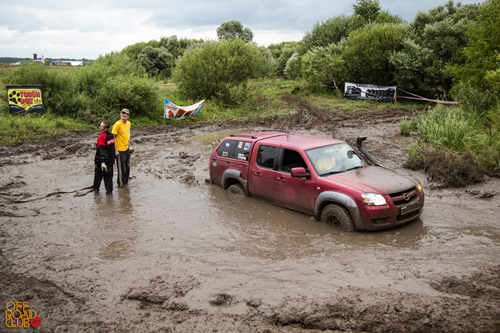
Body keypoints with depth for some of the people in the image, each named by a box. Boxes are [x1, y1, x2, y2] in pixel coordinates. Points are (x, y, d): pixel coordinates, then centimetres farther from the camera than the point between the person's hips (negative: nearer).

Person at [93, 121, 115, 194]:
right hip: (110, 160, 6)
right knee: (109, 176, 12)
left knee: (98, 174, 14)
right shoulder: (111, 135, 1)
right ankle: (109, 190, 11)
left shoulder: (101, 137, -21)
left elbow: (102, 150, -29)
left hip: (101, 161, -6)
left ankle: (96, 188, 29)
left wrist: (103, 162, -35)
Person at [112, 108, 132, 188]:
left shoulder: (129, 123, 4)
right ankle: (120, 183, 19)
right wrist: (115, 150, -20)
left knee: (127, 167, 18)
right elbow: (113, 138, -18)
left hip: (126, 149, 7)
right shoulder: (117, 124, -19)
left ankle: (126, 181, 35)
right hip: (120, 150, -7)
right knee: (121, 168, 4)